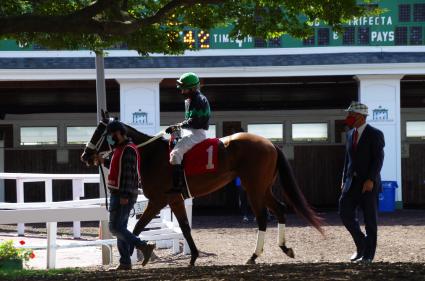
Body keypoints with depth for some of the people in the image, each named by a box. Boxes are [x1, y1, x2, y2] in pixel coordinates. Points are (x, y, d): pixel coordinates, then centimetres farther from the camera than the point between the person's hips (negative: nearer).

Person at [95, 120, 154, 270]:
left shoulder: (128, 150, -16)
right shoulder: (120, 149, 17)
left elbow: (129, 173, -23)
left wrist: (124, 196, -28)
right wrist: (104, 162, 28)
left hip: (123, 196, -11)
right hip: (119, 195, 11)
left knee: (115, 227, -13)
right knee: (120, 228, 11)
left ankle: (144, 247, -14)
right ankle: (125, 262, 13)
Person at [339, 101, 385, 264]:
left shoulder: (375, 135, -9)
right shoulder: (350, 134, 12)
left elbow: (378, 159, -14)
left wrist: (371, 180, -23)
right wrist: (344, 180, 13)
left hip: (369, 183, -6)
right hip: (352, 182, 6)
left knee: (370, 218, 0)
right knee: (345, 213, -3)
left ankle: (368, 254, 8)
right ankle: (361, 245, 14)